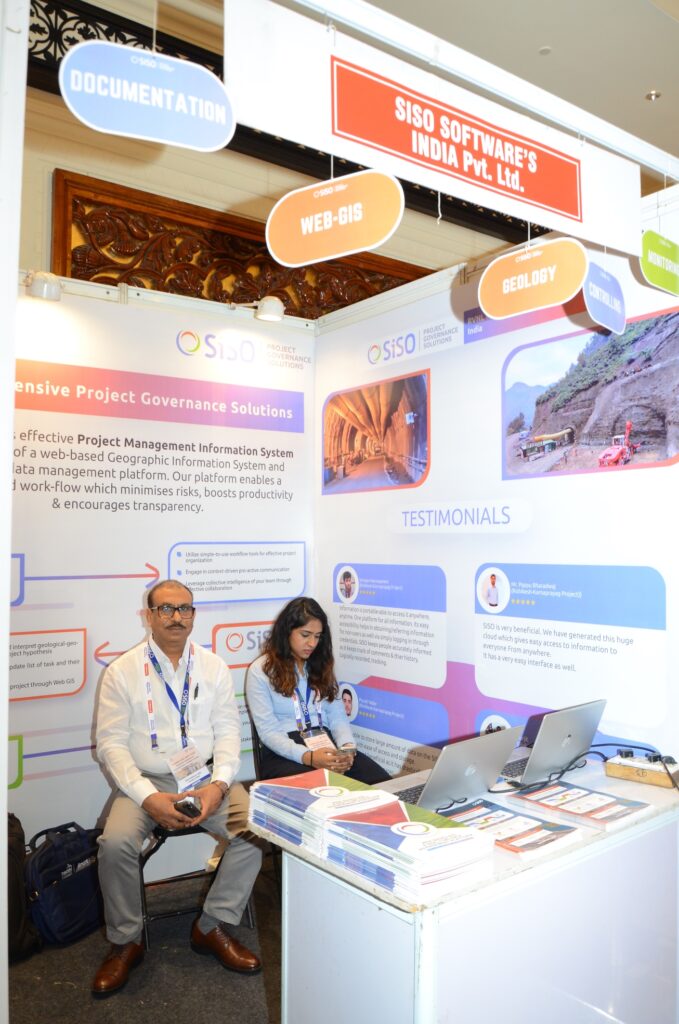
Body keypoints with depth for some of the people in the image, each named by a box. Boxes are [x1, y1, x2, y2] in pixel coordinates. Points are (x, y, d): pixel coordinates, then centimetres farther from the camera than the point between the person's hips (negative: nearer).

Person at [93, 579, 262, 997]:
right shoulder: (123, 671, -3)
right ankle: (126, 942, 0)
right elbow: (111, 742, -6)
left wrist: (219, 785, -16)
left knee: (255, 829, -22)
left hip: (206, 777, 2)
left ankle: (213, 927, 1)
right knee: (115, 842, -28)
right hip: (146, 781, -1)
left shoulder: (214, 667, 4)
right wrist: (148, 797, -19)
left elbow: (229, 731, 3)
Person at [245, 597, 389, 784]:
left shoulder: (321, 666, 17)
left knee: (380, 781, -22)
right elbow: (268, 731, -9)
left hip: (327, 746, 5)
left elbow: (337, 716, 11)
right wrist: (307, 757, -25)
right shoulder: (261, 670, -1)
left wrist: (347, 746, -12)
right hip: (285, 754, -5)